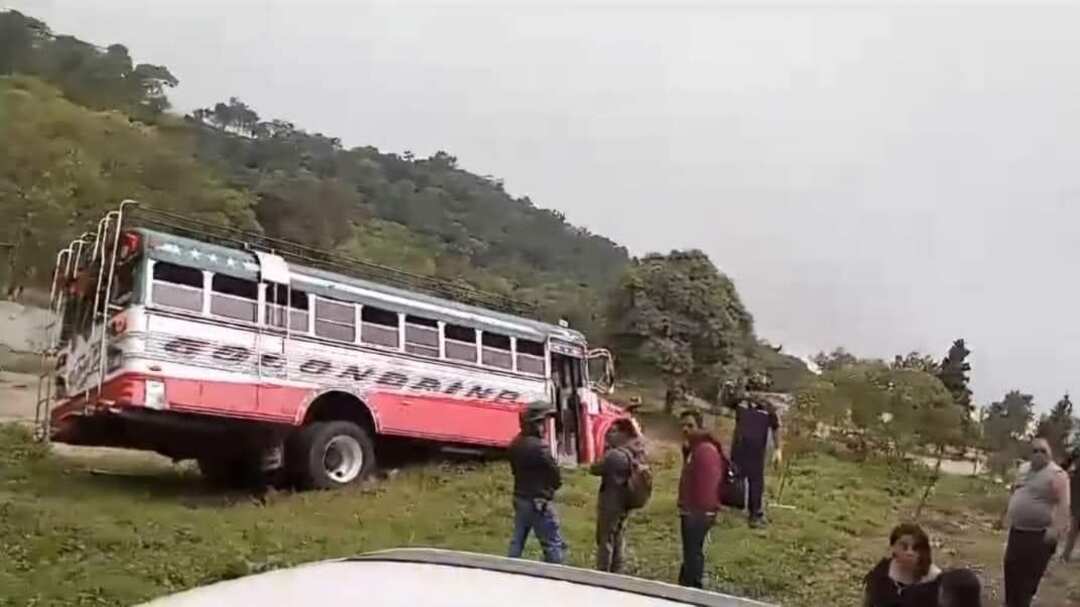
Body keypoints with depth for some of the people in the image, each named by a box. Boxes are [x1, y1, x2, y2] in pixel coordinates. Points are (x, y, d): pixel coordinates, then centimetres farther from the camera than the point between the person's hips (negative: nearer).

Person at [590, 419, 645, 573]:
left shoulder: (615, 455, -26)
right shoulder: (636, 453, 1)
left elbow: (595, 469, -18)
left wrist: (605, 450, -9)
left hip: (610, 503, -9)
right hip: (625, 502, 9)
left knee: (605, 540, 3)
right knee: (619, 539, 19)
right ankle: (617, 574, 27)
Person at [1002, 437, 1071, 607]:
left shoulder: (1056, 474, -15)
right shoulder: (1024, 469, 10)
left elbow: (1063, 504, -23)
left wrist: (1056, 529, -31)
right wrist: (1009, 515, 22)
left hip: (1039, 534, -8)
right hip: (1017, 530, 8)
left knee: (1030, 574, -3)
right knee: (1012, 568, 16)